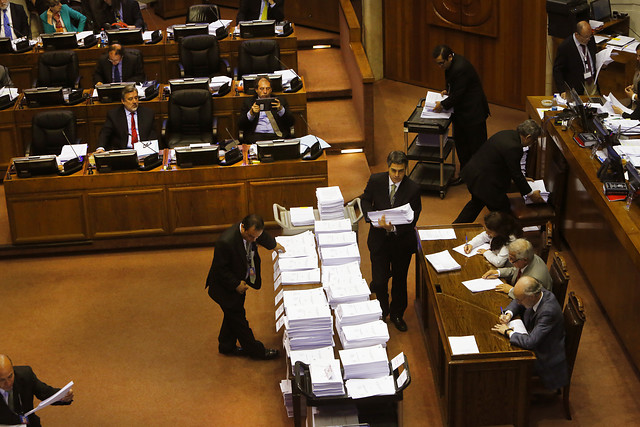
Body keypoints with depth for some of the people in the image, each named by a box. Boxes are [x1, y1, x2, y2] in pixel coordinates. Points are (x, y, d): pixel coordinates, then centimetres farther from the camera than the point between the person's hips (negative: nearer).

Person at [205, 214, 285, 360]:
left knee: (233, 315, 21)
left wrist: (273, 245, 32)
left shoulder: (253, 230, -14)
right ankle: (255, 350, 18)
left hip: (239, 281, 8)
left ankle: (226, 346, 39)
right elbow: (220, 269, -25)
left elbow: (264, 237, 13)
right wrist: (236, 284, -25)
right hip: (225, 287, -8)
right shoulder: (226, 242, -37)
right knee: (238, 318, 5)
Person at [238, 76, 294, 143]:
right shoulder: (248, 102, 15)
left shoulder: (280, 101, 17)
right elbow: (240, 125, 4)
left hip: (278, 136, 1)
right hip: (257, 136, 0)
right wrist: (251, 113, -14)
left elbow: (291, 123, 5)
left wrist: (281, 110, -13)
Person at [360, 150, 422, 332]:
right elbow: (365, 201, 4)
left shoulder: (413, 188, -17)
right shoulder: (375, 181, -12)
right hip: (379, 240, 0)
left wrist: (394, 228, -32)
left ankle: (397, 315, 40)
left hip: (402, 240, 0)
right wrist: (375, 220, -15)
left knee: (400, 279, 17)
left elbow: (412, 220, -14)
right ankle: (382, 311, 32)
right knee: (379, 281, 1)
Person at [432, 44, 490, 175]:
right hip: (461, 113, 10)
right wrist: (447, 91, 4)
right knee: (460, 142, 17)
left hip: (473, 112, -10)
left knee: (476, 146, 1)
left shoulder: (460, 68, -29)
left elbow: (458, 95, -24)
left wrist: (443, 105, -13)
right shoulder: (453, 62, 2)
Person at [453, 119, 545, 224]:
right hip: (483, 182, -10)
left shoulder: (507, 134, 5)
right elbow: (516, 174, -15)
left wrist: (522, 178, 26)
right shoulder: (514, 148, -24)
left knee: (477, 202, 31)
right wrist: (530, 194, -5)